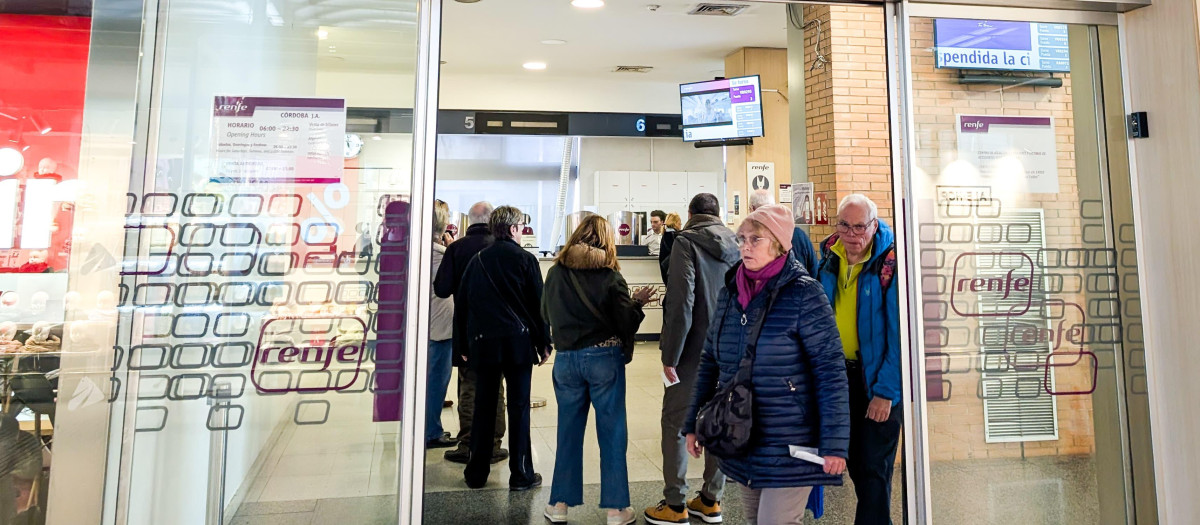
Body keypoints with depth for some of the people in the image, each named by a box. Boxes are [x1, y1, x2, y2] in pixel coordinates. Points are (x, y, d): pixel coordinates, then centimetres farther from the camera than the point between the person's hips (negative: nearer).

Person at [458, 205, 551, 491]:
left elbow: (462, 302, 9)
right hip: (518, 341, -3)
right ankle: (521, 474, 9)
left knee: (483, 408, 10)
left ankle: (477, 473, 17)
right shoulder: (525, 259, -3)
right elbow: (538, 303, -3)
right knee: (519, 408, 3)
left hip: (483, 342, 3)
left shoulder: (477, 260, 7)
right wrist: (544, 343, 4)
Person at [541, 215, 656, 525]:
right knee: (612, 434, 7)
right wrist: (638, 302, 11)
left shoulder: (555, 273, -1)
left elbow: (547, 314, 11)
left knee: (568, 432, 14)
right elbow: (626, 322, -7)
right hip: (604, 358, -3)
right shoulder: (610, 276, -10)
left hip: (566, 359, 3)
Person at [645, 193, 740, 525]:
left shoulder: (687, 241, -9)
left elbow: (681, 302, -18)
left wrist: (670, 354, -14)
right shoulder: (735, 246, 9)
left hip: (695, 349, -6)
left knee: (675, 423, 4)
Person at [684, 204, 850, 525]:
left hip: (789, 445, -5)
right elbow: (710, 362, 10)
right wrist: (694, 423, 10)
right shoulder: (730, 291, 4)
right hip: (741, 441, 6)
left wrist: (834, 443, -17)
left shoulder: (803, 294, -12)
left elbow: (830, 371, -14)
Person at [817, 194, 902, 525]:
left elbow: (900, 333, -17)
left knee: (874, 468, 3)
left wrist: (886, 391, -18)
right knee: (854, 462, 18)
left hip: (878, 379, -6)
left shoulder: (891, 262, -17)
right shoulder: (829, 257, 1)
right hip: (840, 374, 6)